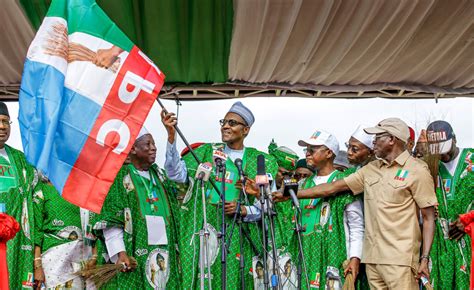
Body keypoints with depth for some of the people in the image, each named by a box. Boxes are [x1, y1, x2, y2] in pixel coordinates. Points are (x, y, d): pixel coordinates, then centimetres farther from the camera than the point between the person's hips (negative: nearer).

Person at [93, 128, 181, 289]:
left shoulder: (159, 174, 17)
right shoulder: (120, 177, -4)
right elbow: (110, 221, -10)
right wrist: (119, 253, -19)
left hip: (164, 256, 6)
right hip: (134, 258, -5)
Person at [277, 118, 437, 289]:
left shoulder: (416, 170, -2)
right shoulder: (370, 169, 15)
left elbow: (429, 217, -4)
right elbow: (333, 187, 15)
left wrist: (425, 258, -11)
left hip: (399, 260, -5)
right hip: (372, 257, 6)